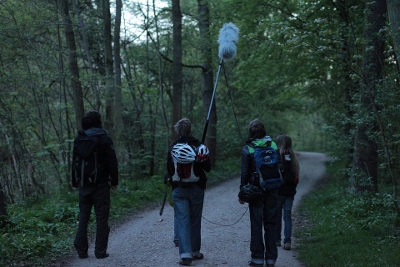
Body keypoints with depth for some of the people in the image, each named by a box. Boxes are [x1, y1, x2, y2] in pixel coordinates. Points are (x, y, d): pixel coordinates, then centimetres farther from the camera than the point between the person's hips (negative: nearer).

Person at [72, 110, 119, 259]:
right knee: (101, 218, 2)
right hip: (100, 184, -4)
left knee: (83, 217, 10)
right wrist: (114, 181, 0)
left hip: (84, 184, 4)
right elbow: (112, 162, -9)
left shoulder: (79, 140, 7)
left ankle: (81, 251, 10)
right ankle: (100, 251, 2)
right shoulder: (104, 139, -7)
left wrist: (75, 183, 17)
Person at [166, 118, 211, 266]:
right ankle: (195, 251, 24)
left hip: (178, 190, 0)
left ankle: (185, 254, -11)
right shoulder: (198, 146, -7)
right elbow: (208, 168, -4)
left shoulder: (173, 147, -3)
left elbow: (169, 170, 4)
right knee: (195, 221, 13)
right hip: (196, 189, 0)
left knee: (182, 221, -1)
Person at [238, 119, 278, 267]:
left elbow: (245, 172, -7)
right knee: (270, 224, 9)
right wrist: (278, 186, 12)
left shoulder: (248, 149, -6)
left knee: (256, 224, 4)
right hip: (272, 190, 3)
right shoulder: (273, 145, 2)